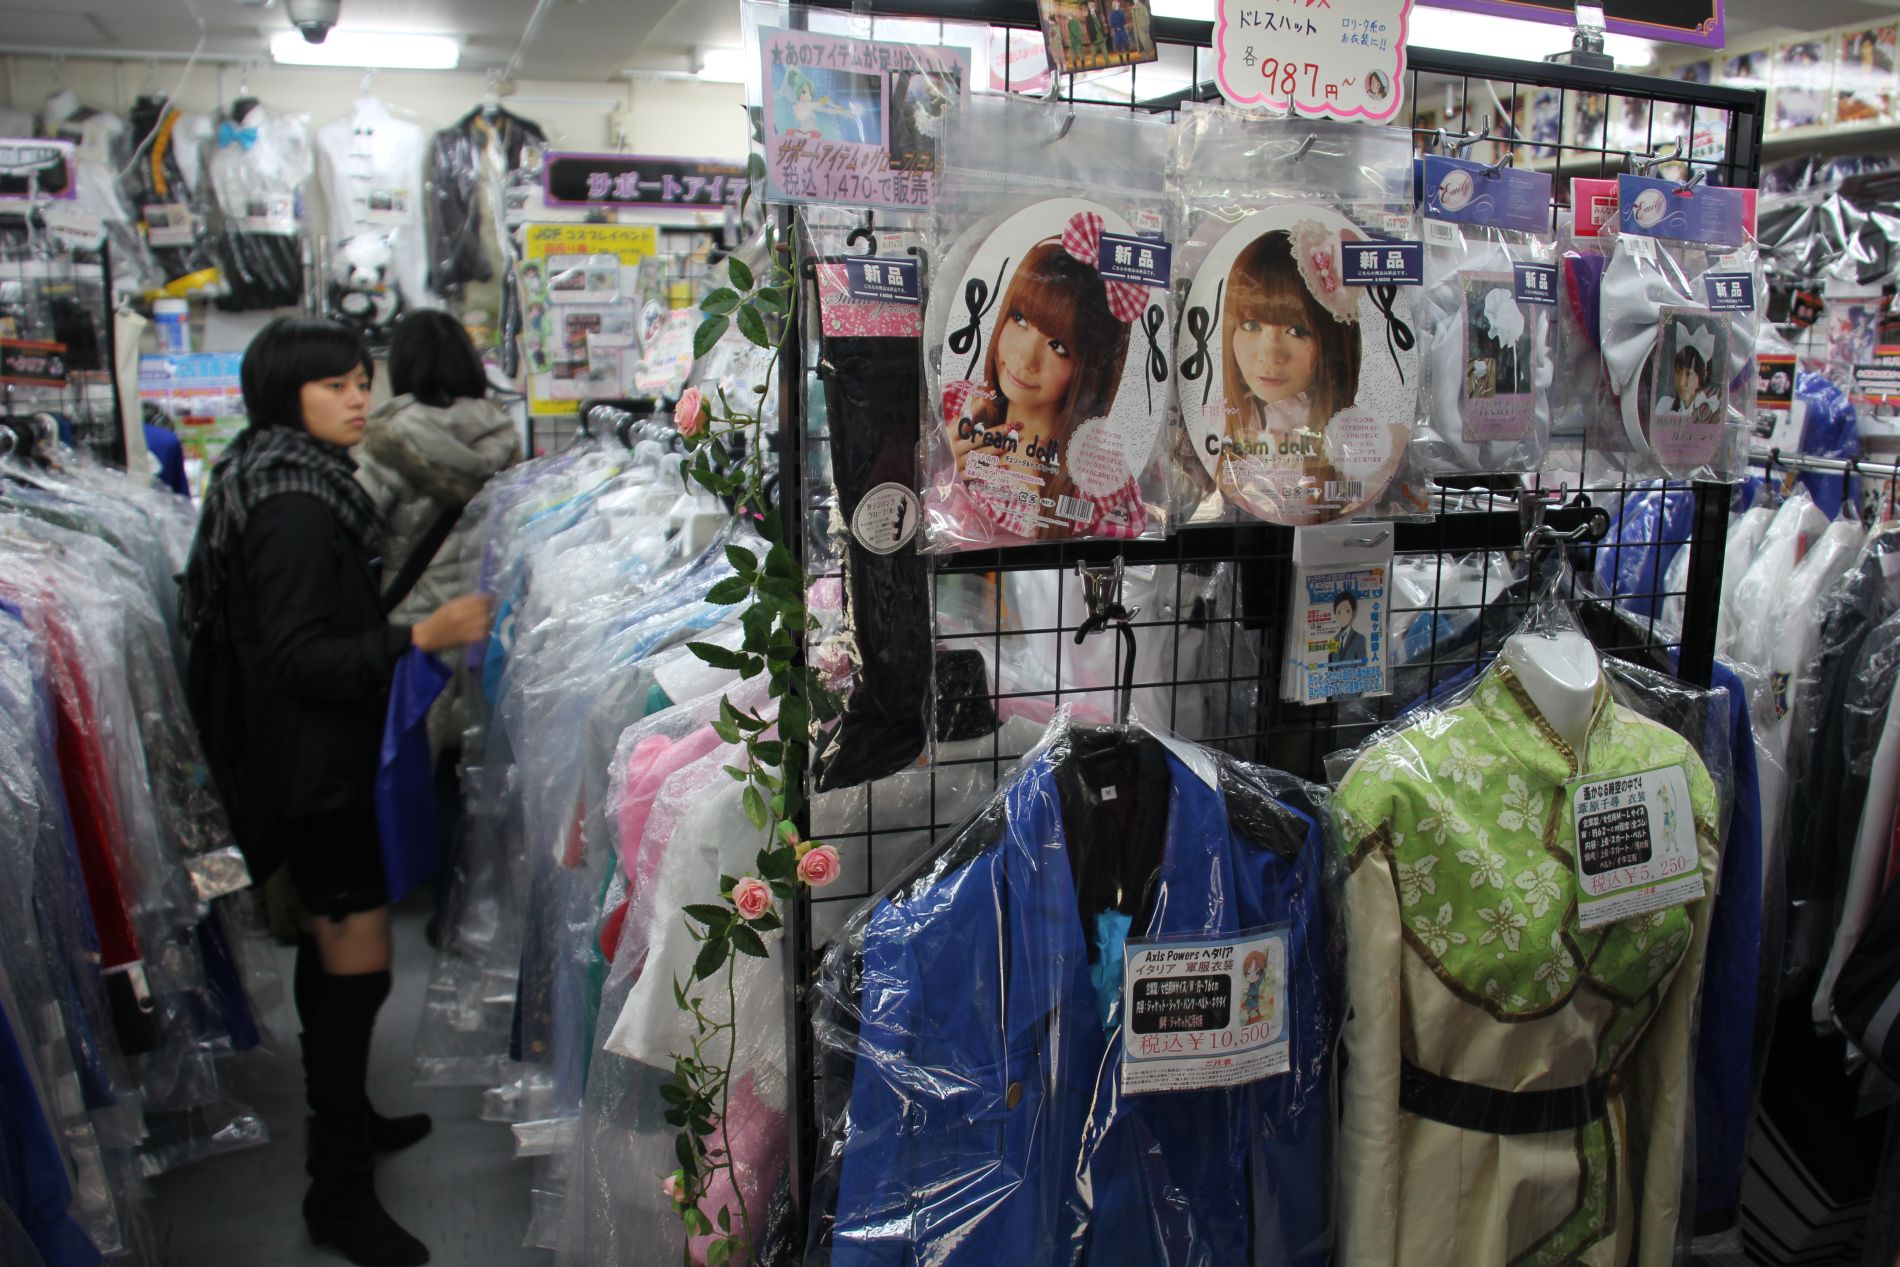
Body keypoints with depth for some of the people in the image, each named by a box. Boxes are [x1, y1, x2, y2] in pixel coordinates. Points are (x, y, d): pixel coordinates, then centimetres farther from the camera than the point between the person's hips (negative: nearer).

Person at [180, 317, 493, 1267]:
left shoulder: (289, 482, 11)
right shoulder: (297, 506, -21)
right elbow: (297, 659, -26)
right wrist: (421, 637, -32)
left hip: (311, 762, 11)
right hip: (320, 768, -11)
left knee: (329, 953, 21)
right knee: (357, 969, -5)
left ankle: (342, 1117, 38)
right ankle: (339, 1189, 7)